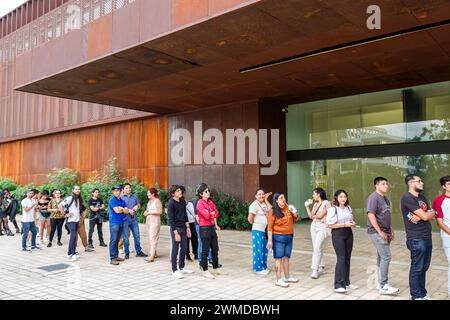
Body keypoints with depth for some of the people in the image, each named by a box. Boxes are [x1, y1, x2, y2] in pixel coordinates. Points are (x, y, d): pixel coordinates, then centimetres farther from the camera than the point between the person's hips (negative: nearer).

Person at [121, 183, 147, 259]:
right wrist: (128, 210, -15)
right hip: (125, 219, -4)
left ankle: (139, 252, 17)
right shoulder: (121, 197, -2)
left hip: (134, 219, 4)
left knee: (137, 235, 7)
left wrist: (137, 207, -2)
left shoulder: (134, 197, 12)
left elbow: (139, 205, 20)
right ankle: (127, 253, 12)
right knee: (126, 237, 2)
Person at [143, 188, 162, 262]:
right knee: (150, 238, 10)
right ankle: (154, 254, 19)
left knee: (152, 237, -14)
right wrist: (146, 212, 4)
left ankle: (151, 256, -17)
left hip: (155, 220, -9)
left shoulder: (157, 201, -9)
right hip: (149, 220, 9)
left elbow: (160, 212, -15)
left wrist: (150, 213, -19)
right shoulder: (149, 201, 16)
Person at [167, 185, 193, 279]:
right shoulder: (171, 203, -15)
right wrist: (176, 233, -18)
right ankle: (175, 270, 9)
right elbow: (171, 220, -16)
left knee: (184, 248, 14)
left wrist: (187, 227, 12)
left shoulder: (182, 201, 6)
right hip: (175, 228, -7)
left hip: (183, 227, 7)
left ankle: (181, 267, 28)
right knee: (175, 249, 0)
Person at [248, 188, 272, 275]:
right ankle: (258, 268, 10)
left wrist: (266, 200, -3)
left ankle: (264, 267, 26)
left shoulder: (265, 204, 11)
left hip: (265, 230, 8)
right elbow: (250, 219, -17)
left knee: (265, 250, 14)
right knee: (258, 250, 0)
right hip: (257, 230, -7)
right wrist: (255, 224, 0)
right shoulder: (254, 204, -14)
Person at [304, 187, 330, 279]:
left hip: (322, 227, -7)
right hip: (313, 226, 7)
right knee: (316, 248, 9)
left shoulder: (326, 203, -8)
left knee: (317, 248, -13)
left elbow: (320, 215, -14)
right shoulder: (315, 204, 13)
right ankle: (321, 266, 20)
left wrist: (314, 216, 3)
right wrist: (307, 206, 8)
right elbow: (310, 216, 10)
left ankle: (315, 270, -12)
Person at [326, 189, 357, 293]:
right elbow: (330, 225, -12)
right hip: (338, 235, -7)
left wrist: (352, 223, 0)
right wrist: (344, 224, -18)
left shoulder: (349, 208, 12)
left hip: (348, 234, 7)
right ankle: (338, 285, -11)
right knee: (341, 259, -13)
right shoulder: (333, 209, -9)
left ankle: (346, 282, 23)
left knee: (347, 259, 10)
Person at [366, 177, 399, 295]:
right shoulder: (373, 197, -12)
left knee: (381, 257, 13)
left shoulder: (386, 199, 16)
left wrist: (391, 231, 17)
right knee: (386, 257, -11)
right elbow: (371, 215, -19)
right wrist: (380, 232, -18)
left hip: (385, 233, 9)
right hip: (377, 232, -9)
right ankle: (383, 286, -6)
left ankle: (381, 283, 22)